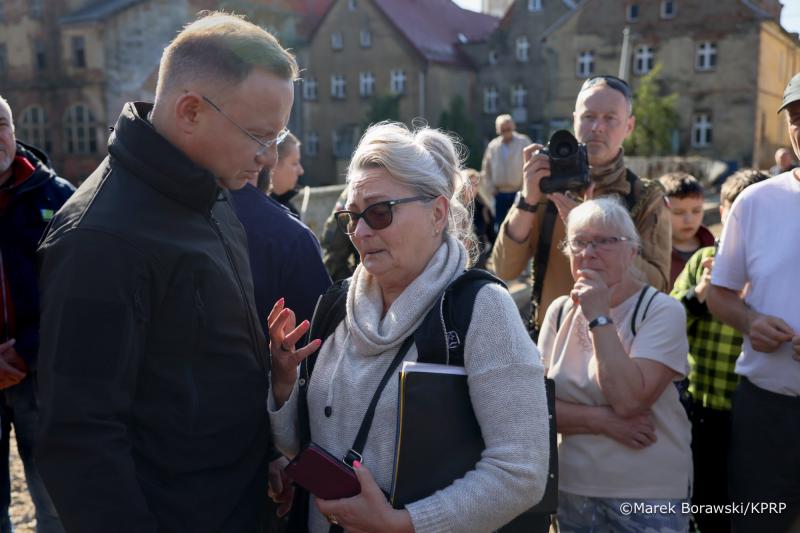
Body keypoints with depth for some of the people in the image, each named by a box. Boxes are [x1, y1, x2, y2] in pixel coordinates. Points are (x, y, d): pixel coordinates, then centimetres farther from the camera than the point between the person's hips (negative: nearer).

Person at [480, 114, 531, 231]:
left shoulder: (524, 142, -3)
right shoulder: (492, 146, 7)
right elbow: (486, 169, 16)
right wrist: (491, 186, 6)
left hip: (519, 193, -3)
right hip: (500, 194, 3)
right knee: (500, 224, 8)